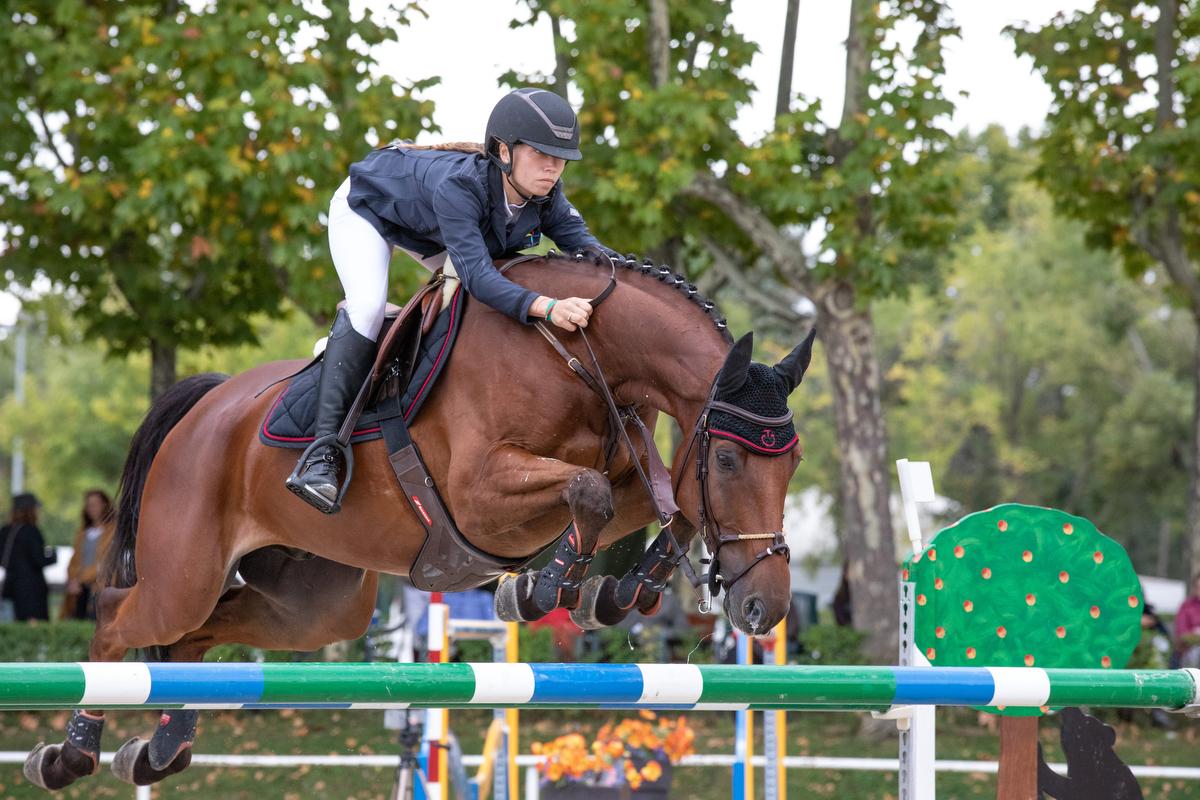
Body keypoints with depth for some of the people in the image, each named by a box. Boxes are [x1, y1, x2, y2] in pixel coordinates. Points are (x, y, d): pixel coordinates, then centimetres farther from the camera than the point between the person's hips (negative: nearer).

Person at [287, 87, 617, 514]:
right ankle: (322, 454, -33)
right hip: (367, 206, -8)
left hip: (431, 234, 8)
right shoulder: (458, 186, -47)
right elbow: (477, 275, -55)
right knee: (367, 306, -29)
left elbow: (582, 243, -21)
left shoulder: (545, 195, -26)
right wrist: (548, 308, -69)